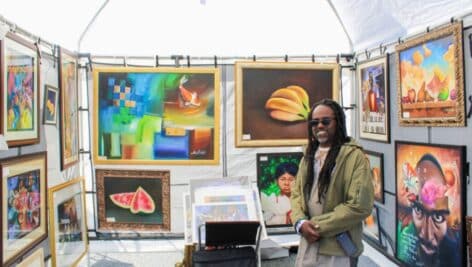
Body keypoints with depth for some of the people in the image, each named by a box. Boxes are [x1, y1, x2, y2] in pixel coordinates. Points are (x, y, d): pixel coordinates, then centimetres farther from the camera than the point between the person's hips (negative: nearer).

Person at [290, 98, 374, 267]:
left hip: (338, 248, -5)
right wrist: (301, 222, -8)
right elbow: (296, 193, 10)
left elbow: (360, 206, -16)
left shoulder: (354, 156, -11)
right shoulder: (309, 155, 9)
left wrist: (319, 226, -15)